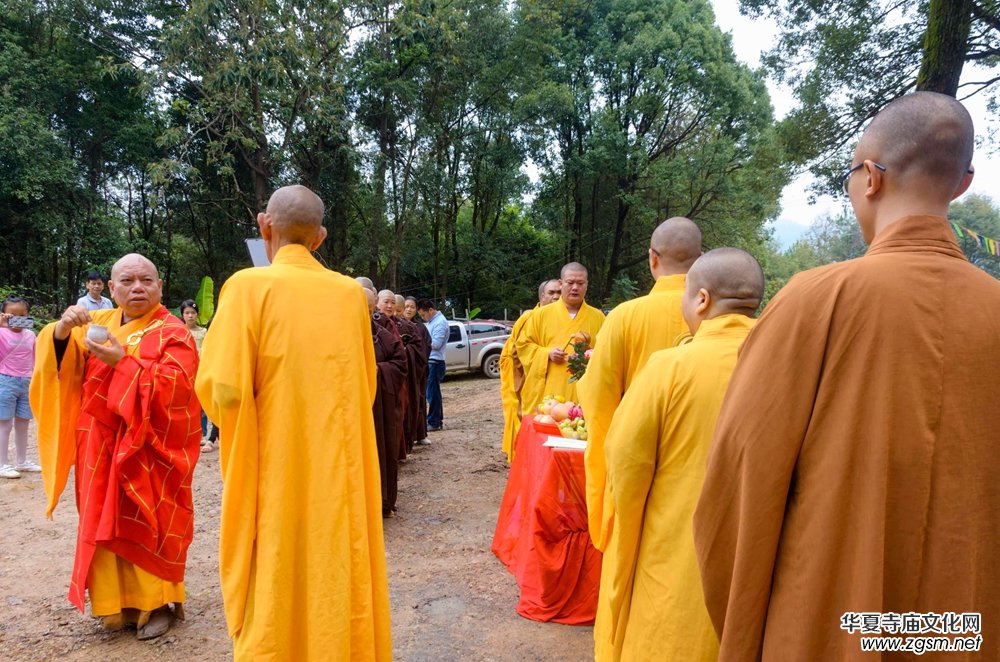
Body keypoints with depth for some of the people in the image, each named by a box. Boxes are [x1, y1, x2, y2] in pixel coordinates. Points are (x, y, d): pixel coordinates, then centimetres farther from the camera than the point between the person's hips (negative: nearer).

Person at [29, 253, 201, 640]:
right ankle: (118, 602, 23)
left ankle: (158, 602, 16)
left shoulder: (173, 333, -6)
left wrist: (123, 362, -25)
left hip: (150, 453, -5)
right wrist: (63, 330, -18)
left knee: (148, 526, 1)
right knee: (109, 526, 9)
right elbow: (60, 361, 2)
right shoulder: (99, 324, 9)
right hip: (103, 451, 5)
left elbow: (173, 387, -17)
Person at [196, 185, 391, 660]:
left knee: (276, 593, 9)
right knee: (341, 579, 16)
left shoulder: (250, 286, -10)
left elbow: (222, 388, -14)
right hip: (342, 466, 4)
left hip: (276, 470, -3)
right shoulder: (352, 294, 2)